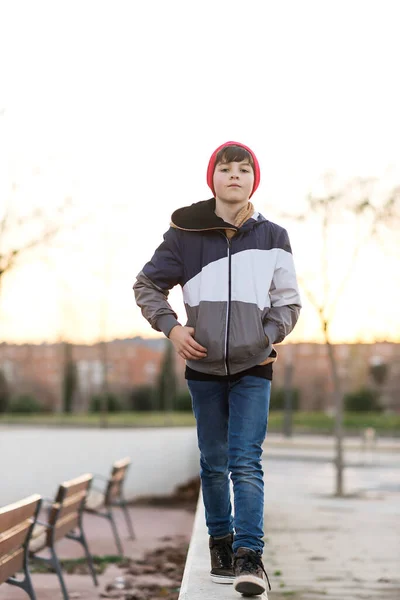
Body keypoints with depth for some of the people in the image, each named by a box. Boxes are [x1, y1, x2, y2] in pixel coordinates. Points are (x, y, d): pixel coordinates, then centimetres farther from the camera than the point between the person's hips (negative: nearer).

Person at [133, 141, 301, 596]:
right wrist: (170, 327, -5)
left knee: (246, 462, -11)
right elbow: (147, 285, 8)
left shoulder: (272, 237, 1)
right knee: (213, 462, 11)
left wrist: (271, 335, -9)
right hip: (204, 367, 1)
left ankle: (249, 555, -14)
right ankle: (220, 542, 25)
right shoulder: (185, 235, -1)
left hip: (253, 368, -1)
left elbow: (288, 300, 8)